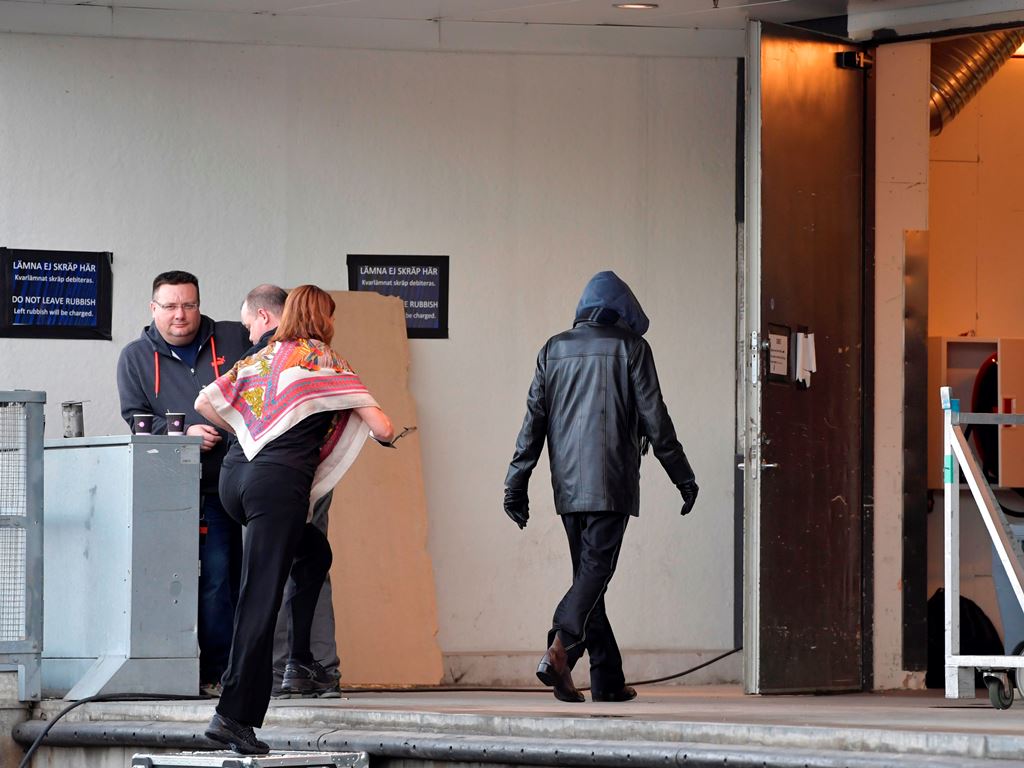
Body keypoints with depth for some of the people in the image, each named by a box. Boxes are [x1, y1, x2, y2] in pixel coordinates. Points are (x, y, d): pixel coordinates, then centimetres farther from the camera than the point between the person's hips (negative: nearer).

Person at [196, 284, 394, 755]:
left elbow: (204, 403, 16)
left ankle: (300, 656, 22)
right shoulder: (325, 362, 4)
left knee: (313, 553, 29)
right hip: (280, 482, -7)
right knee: (261, 597, -9)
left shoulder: (258, 359, 19)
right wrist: (383, 433, 24)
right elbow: (382, 428, 0)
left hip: (236, 475, 7)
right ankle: (233, 715, -15)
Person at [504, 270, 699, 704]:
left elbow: (534, 419, 9)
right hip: (611, 482, -5)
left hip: (568, 484, 5)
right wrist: (683, 477, 6)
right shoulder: (629, 347, 0)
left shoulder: (554, 349, 12)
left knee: (588, 573, 10)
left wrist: (517, 481, 10)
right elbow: (654, 418, -1)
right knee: (596, 570, -9)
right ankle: (559, 650, -31)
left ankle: (608, 680, 8)